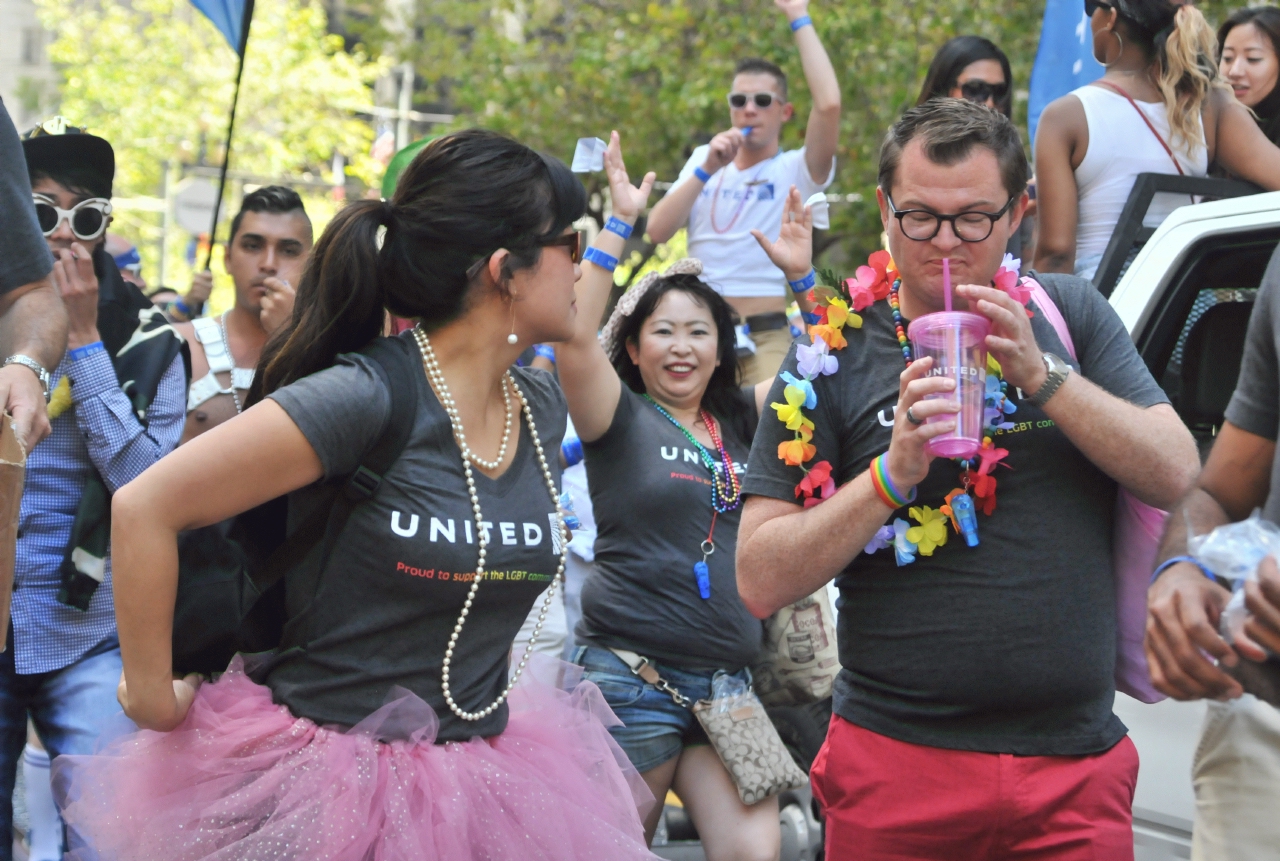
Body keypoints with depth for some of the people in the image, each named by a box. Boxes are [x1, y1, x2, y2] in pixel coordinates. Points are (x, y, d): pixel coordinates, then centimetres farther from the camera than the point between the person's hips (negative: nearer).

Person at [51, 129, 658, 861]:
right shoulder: (365, 401, -19)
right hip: (325, 772, -6)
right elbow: (146, 508, -18)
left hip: (481, 773, 7)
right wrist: (153, 699, -12)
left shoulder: (542, 408, 3)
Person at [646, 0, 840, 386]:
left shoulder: (796, 170, 3)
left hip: (768, 338, -3)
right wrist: (707, 170, -10)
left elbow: (829, 104, -16)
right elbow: (657, 230, 2)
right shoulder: (703, 160, 14)